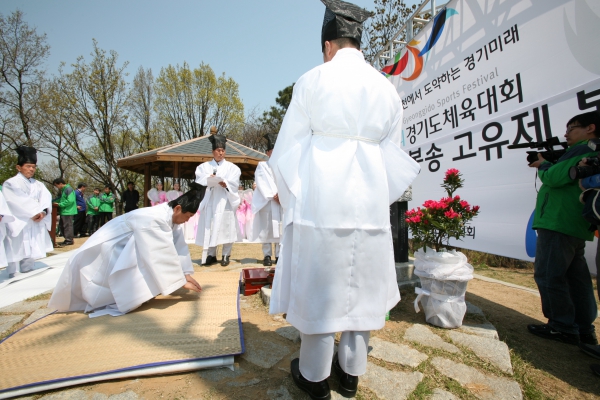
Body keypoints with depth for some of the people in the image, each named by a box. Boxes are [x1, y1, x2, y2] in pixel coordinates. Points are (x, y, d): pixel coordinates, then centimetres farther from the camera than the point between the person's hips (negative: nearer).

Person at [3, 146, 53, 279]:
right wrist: (35, 212, -17)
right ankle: (13, 278, 2)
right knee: (16, 252, -5)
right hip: (18, 223, -5)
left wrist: (43, 211, -17)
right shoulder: (10, 183, -1)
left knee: (32, 252, 8)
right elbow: (18, 201, -14)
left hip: (35, 223, 5)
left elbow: (46, 197, 1)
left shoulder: (37, 184, 15)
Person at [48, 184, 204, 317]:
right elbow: (162, 255, -37)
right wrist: (181, 280, -30)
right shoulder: (153, 219, -35)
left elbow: (179, 246, -6)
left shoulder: (171, 216, -8)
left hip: (128, 249, 9)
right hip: (110, 247, -8)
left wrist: (186, 273, -11)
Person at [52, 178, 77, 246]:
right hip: (63, 211, 10)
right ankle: (67, 239, 21)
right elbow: (59, 199, 21)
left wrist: (60, 204, -16)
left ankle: (69, 240, 2)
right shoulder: (62, 190, 17)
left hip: (68, 211, -10)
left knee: (68, 225, -5)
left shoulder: (68, 189, -14)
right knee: (63, 225, 14)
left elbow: (70, 201, -22)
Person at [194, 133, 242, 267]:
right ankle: (211, 255, 9)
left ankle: (226, 255, 1)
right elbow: (199, 181, 2)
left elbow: (235, 183, 0)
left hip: (225, 201, -1)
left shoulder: (231, 167, 14)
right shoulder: (204, 166, 17)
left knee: (226, 227, -5)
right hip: (210, 201, 2)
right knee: (209, 227, -1)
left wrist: (226, 184, -21)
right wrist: (209, 179, -19)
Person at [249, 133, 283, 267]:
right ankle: (267, 255, 4)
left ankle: (279, 255, 4)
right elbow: (261, 183, -2)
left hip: (282, 201, 2)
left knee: (280, 228, -1)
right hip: (267, 202, -2)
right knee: (267, 228, -3)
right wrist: (272, 196, -13)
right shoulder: (262, 165, 9)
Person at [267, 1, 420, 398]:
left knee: (317, 284, 6)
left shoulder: (313, 80, 2)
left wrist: (290, 196, 11)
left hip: (320, 195, -4)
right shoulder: (387, 88, 12)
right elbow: (392, 154, 12)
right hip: (370, 199, 5)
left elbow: (289, 146, 0)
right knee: (360, 284, 13)